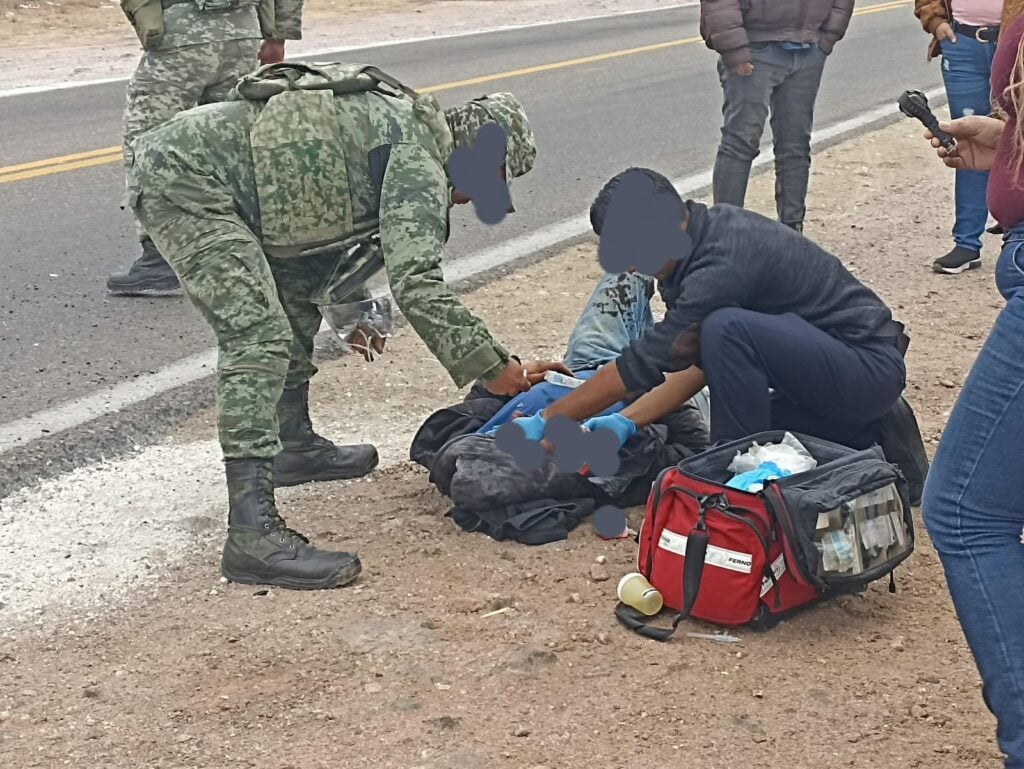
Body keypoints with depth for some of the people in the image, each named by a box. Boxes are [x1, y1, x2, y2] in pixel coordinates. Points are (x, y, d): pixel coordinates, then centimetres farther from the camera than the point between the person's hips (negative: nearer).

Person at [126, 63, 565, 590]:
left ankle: (295, 447, 40)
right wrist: (492, 369, -15)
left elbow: (326, 226, 36)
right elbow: (415, 281, -23)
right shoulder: (420, 159, -11)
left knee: (298, 305, 22)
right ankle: (252, 535, -24)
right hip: (184, 177, -11)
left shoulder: (398, 120, 20)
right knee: (258, 339, -19)